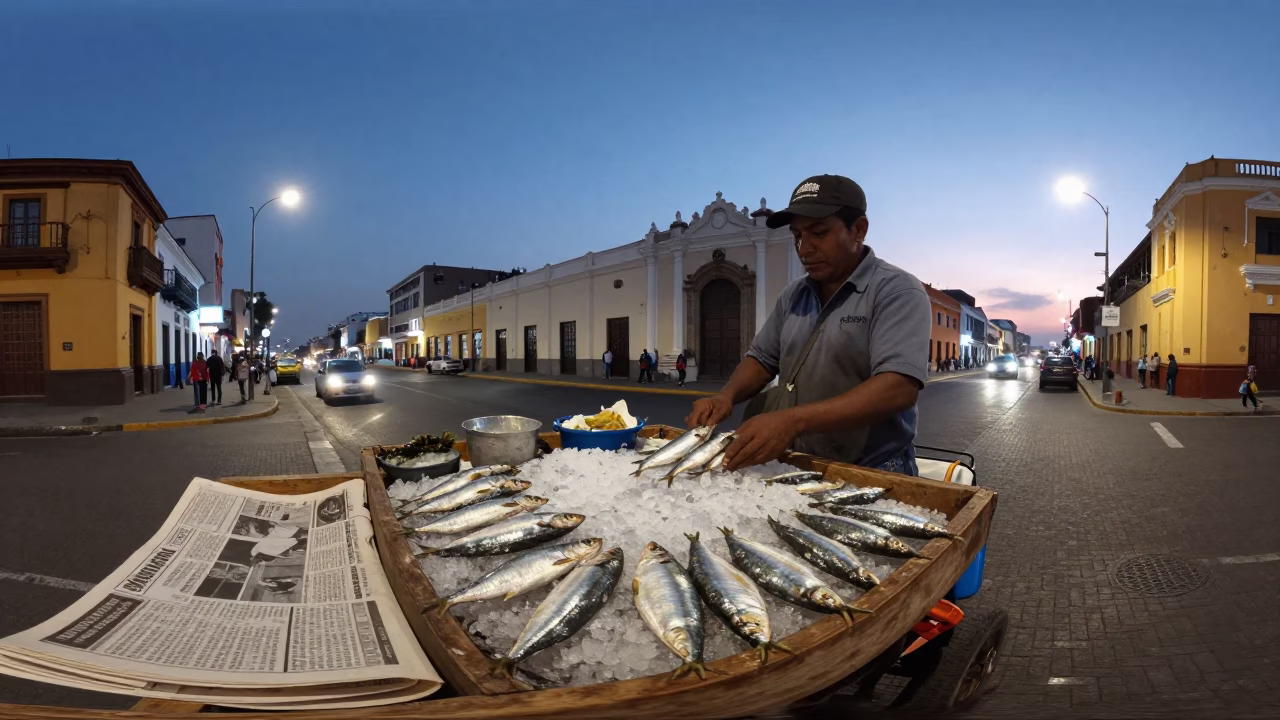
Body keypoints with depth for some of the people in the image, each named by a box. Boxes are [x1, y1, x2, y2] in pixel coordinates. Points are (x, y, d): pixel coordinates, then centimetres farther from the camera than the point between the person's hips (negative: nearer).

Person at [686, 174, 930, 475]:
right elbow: (762, 359, 17)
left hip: (868, 477, -4)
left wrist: (794, 420, -34)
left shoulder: (897, 291, -10)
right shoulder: (794, 295, 11)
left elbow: (900, 388, -23)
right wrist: (727, 395, -6)